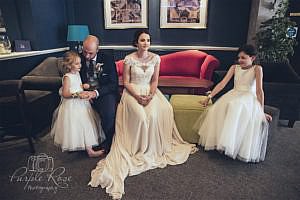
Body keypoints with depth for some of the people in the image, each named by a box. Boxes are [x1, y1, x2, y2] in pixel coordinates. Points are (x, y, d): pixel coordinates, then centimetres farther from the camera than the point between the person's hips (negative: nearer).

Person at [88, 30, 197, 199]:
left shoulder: (155, 58, 2)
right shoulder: (129, 59, -6)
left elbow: (155, 80, 6)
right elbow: (126, 82, -4)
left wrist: (151, 95, -12)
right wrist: (137, 96, -17)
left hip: (149, 91, 2)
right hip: (132, 92, -2)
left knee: (154, 115, -25)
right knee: (140, 116, -28)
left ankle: (153, 148, -2)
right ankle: (140, 150, -6)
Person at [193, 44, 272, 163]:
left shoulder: (257, 68, -1)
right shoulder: (234, 67, 10)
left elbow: (259, 90, -5)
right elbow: (222, 83, 3)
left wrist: (262, 111, -8)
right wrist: (209, 96, -6)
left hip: (249, 97, -4)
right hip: (234, 95, 4)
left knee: (236, 107, -39)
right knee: (216, 109, -26)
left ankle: (229, 143, -33)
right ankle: (217, 141, -17)